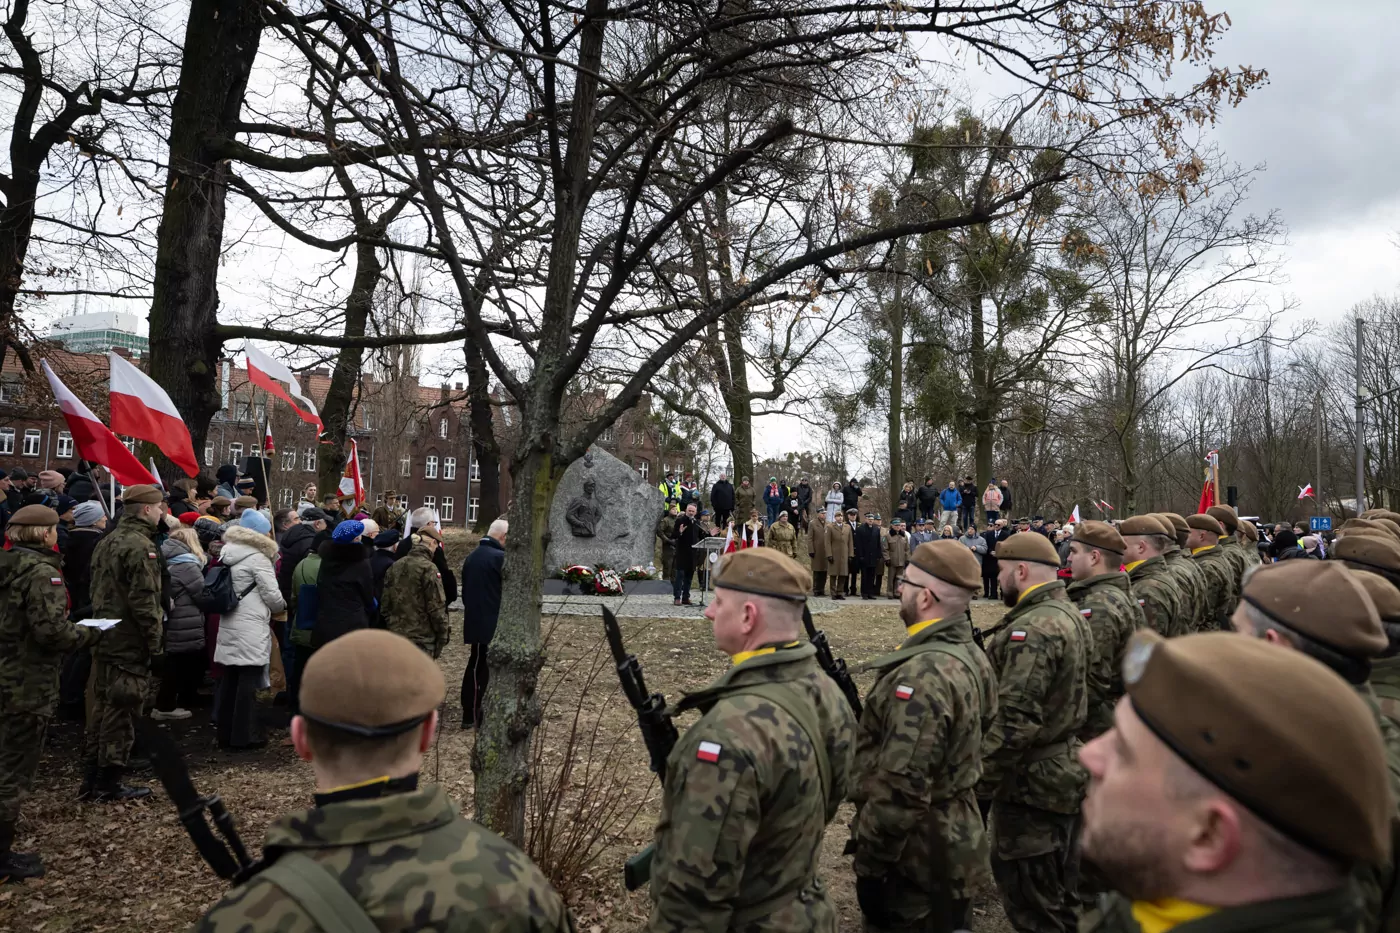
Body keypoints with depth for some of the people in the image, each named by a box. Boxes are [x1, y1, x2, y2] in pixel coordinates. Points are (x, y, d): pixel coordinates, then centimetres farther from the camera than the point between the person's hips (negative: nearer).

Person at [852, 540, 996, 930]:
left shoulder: (922, 674, -28)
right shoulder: (972, 654, 3)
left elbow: (901, 790, -29)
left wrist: (868, 864, -19)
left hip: (916, 855, -9)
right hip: (958, 838, 9)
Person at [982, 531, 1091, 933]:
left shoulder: (1032, 629, -23)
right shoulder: (1070, 615, 9)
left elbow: (1015, 720, -28)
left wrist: (978, 781, -22)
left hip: (1031, 783, -10)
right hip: (1064, 772, 10)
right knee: (1060, 893, 23)